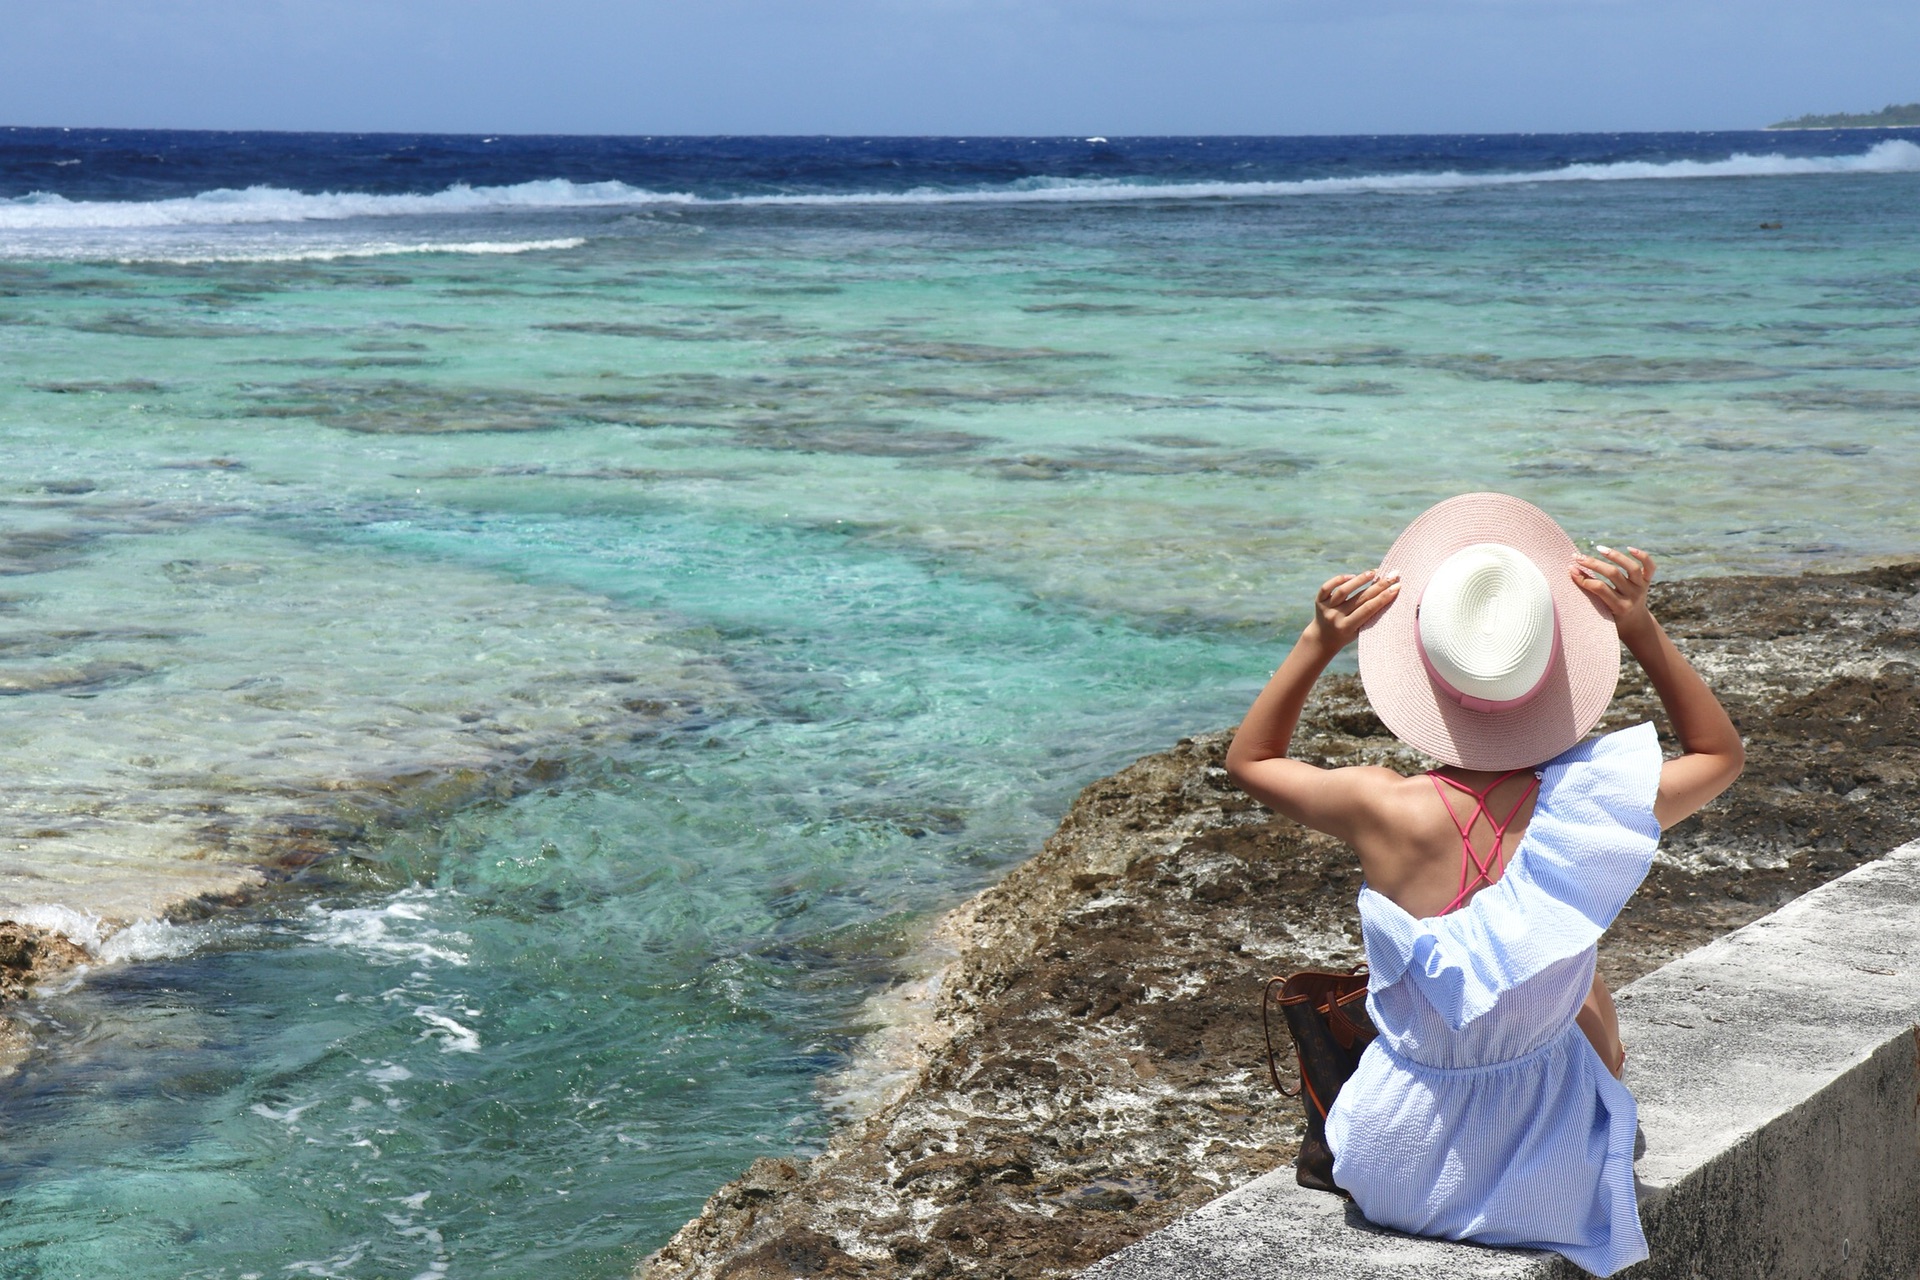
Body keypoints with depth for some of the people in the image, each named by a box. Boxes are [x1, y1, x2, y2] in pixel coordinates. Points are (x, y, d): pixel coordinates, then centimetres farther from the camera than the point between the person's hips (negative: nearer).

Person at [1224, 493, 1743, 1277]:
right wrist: (1641, 630, -6)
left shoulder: (1387, 814, -25)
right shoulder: (1591, 815, -24)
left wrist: (1318, 643, -10)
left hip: (1396, 1171, 0)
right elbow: (1722, 754, 1)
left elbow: (1248, 759, -2)